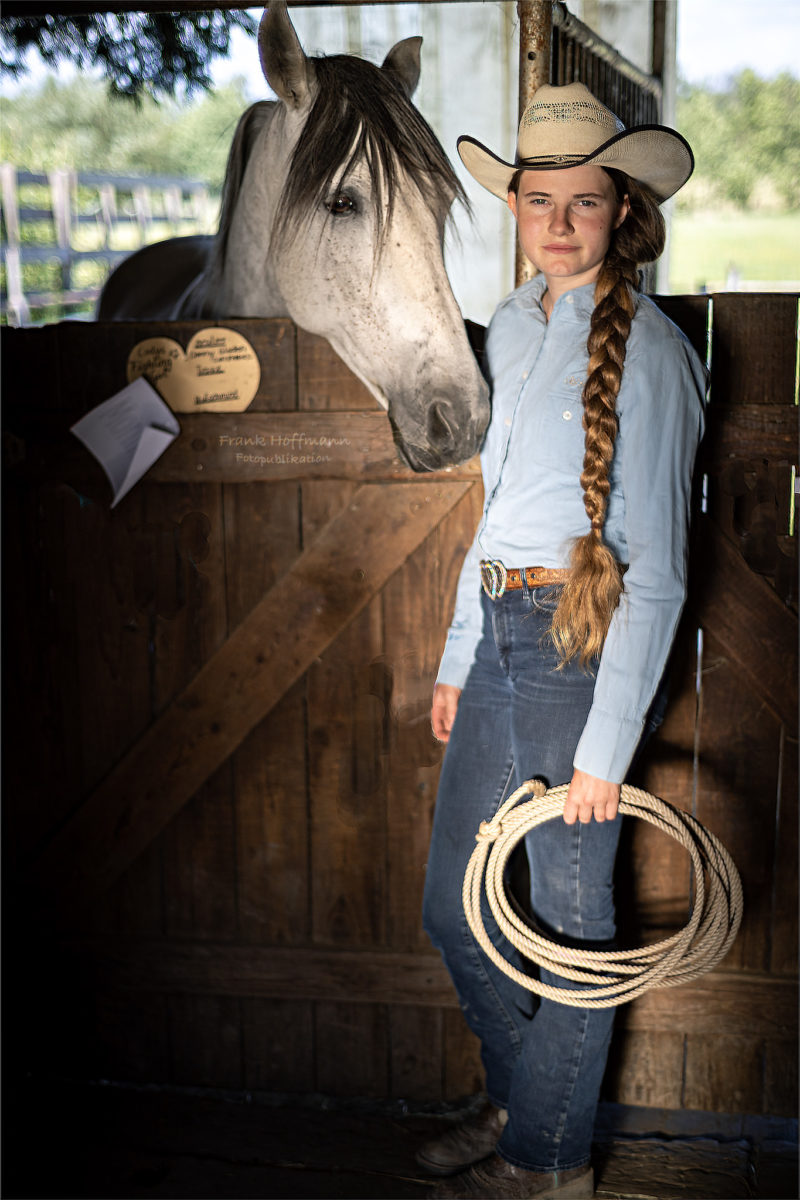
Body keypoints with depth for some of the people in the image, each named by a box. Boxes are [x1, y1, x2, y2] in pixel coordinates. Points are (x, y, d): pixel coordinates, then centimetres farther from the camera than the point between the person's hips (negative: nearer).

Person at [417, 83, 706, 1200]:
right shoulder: (511, 325, 11)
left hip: (586, 643, -7)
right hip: (500, 634, 8)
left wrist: (607, 745, -16)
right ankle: (519, 1098, 40)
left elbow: (656, 570, -14)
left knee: (569, 912, 7)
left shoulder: (646, 350, -12)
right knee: (453, 906, 15)